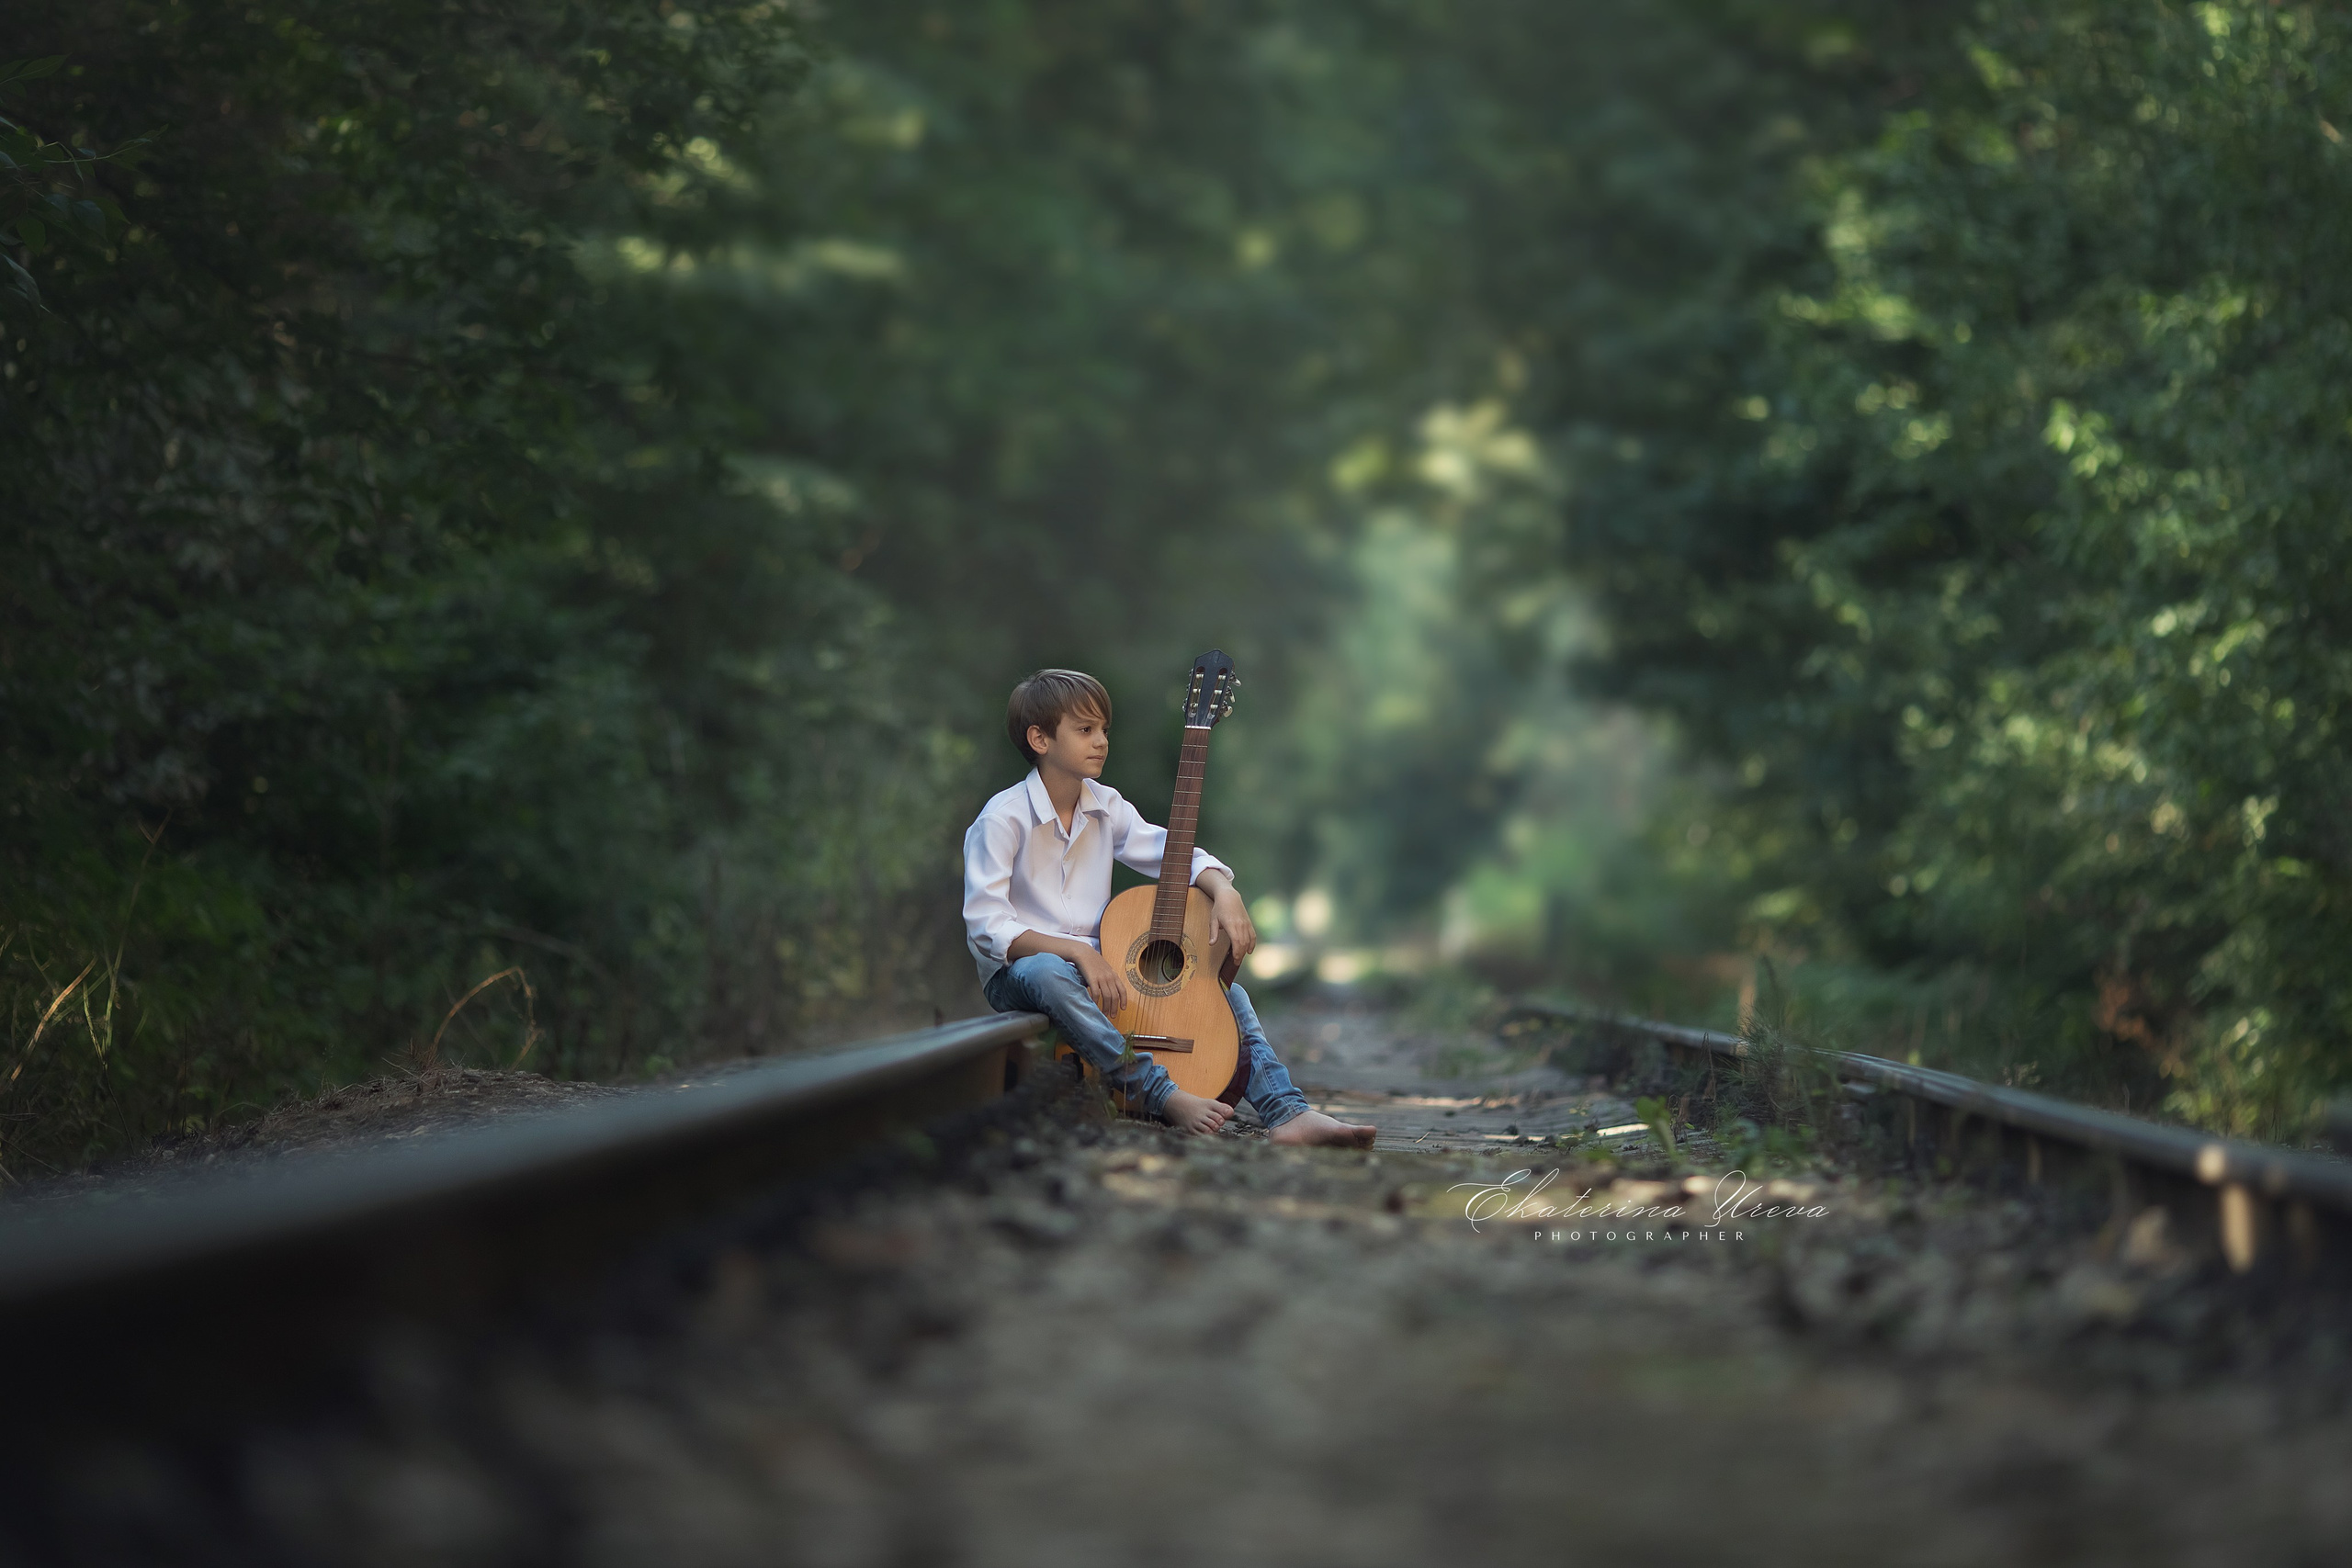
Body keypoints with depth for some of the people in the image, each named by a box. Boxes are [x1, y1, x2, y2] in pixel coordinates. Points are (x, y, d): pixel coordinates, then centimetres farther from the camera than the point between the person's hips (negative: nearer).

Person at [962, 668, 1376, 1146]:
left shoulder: (1105, 807, 6)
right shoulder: (1003, 820, -13)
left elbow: (1173, 852, 12)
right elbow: (986, 926, -21)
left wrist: (1223, 892, -11)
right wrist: (1077, 951, -30)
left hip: (1102, 966, 7)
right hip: (1022, 970, -7)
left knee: (1223, 984, -5)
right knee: (1046, 974, -42)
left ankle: (1287, 1114, -19)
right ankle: (1166, 1097, -45)